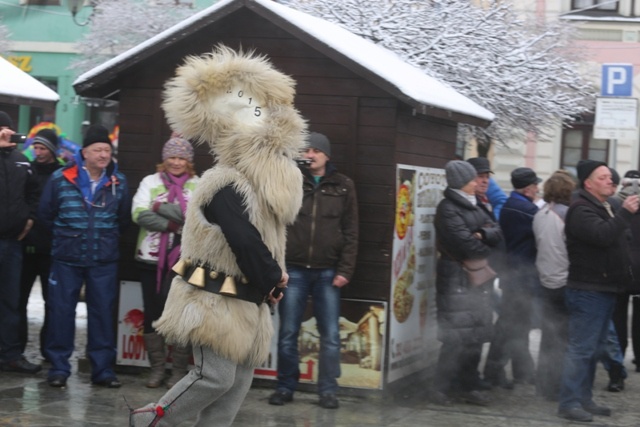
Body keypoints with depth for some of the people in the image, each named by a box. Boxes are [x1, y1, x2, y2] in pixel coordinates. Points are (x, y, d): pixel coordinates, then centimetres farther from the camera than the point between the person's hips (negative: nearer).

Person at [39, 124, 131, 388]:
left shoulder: (118, 182, 2)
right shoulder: (61, 178, -4)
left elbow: (124, 218, 13)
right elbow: (46, 213, 6)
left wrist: (107, 237, 9)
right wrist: (66, 235, 8)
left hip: (105, 260, 1)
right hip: (67, 258, -1)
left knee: (103, 312, 4)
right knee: (61, 311, 1)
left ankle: (103, 368, 12)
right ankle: (58, 367, 11)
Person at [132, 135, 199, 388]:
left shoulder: (199, 185, 4)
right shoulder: (150, 182, 7)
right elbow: (139, 214, -7)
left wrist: (159, 207, -12)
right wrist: (176, 223, -15)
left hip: (184, 260, -2)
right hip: (151, 258, 2)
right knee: (152, 313, 6)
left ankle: (179, 370, 12)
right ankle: (157, 368, 16)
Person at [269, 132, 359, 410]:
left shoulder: (343, 186, 5)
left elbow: (350, 232, 4)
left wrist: (345, 270, -4)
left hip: (327, 272, 0)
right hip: (294, 269, 0)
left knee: (330, 334, 2)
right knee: (288, 333, 5)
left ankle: (328, 390, 10)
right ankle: (286, 386, 15)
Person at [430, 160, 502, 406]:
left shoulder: (474, 207, 17)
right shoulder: (448, 209, -8)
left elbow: (498, 234, 9)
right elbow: (466, 243, -16)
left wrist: (483, 234, -12)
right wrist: (490, 253, -1)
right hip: (457, 278, -8)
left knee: (476, 335, 8)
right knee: (456, 337, -9)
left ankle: (467, 386, 16)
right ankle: (442, 390, -1)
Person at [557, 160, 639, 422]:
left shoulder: (605, 208, 20)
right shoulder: (581, 210, -13)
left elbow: (617, 241, 26)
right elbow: (602, 234, -29)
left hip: (606, 290, 10)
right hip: (588, 290, -10)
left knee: (594, 348, 15)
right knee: (581, 348, -9)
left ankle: (584, 399, 22)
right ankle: (569, 403, -7)